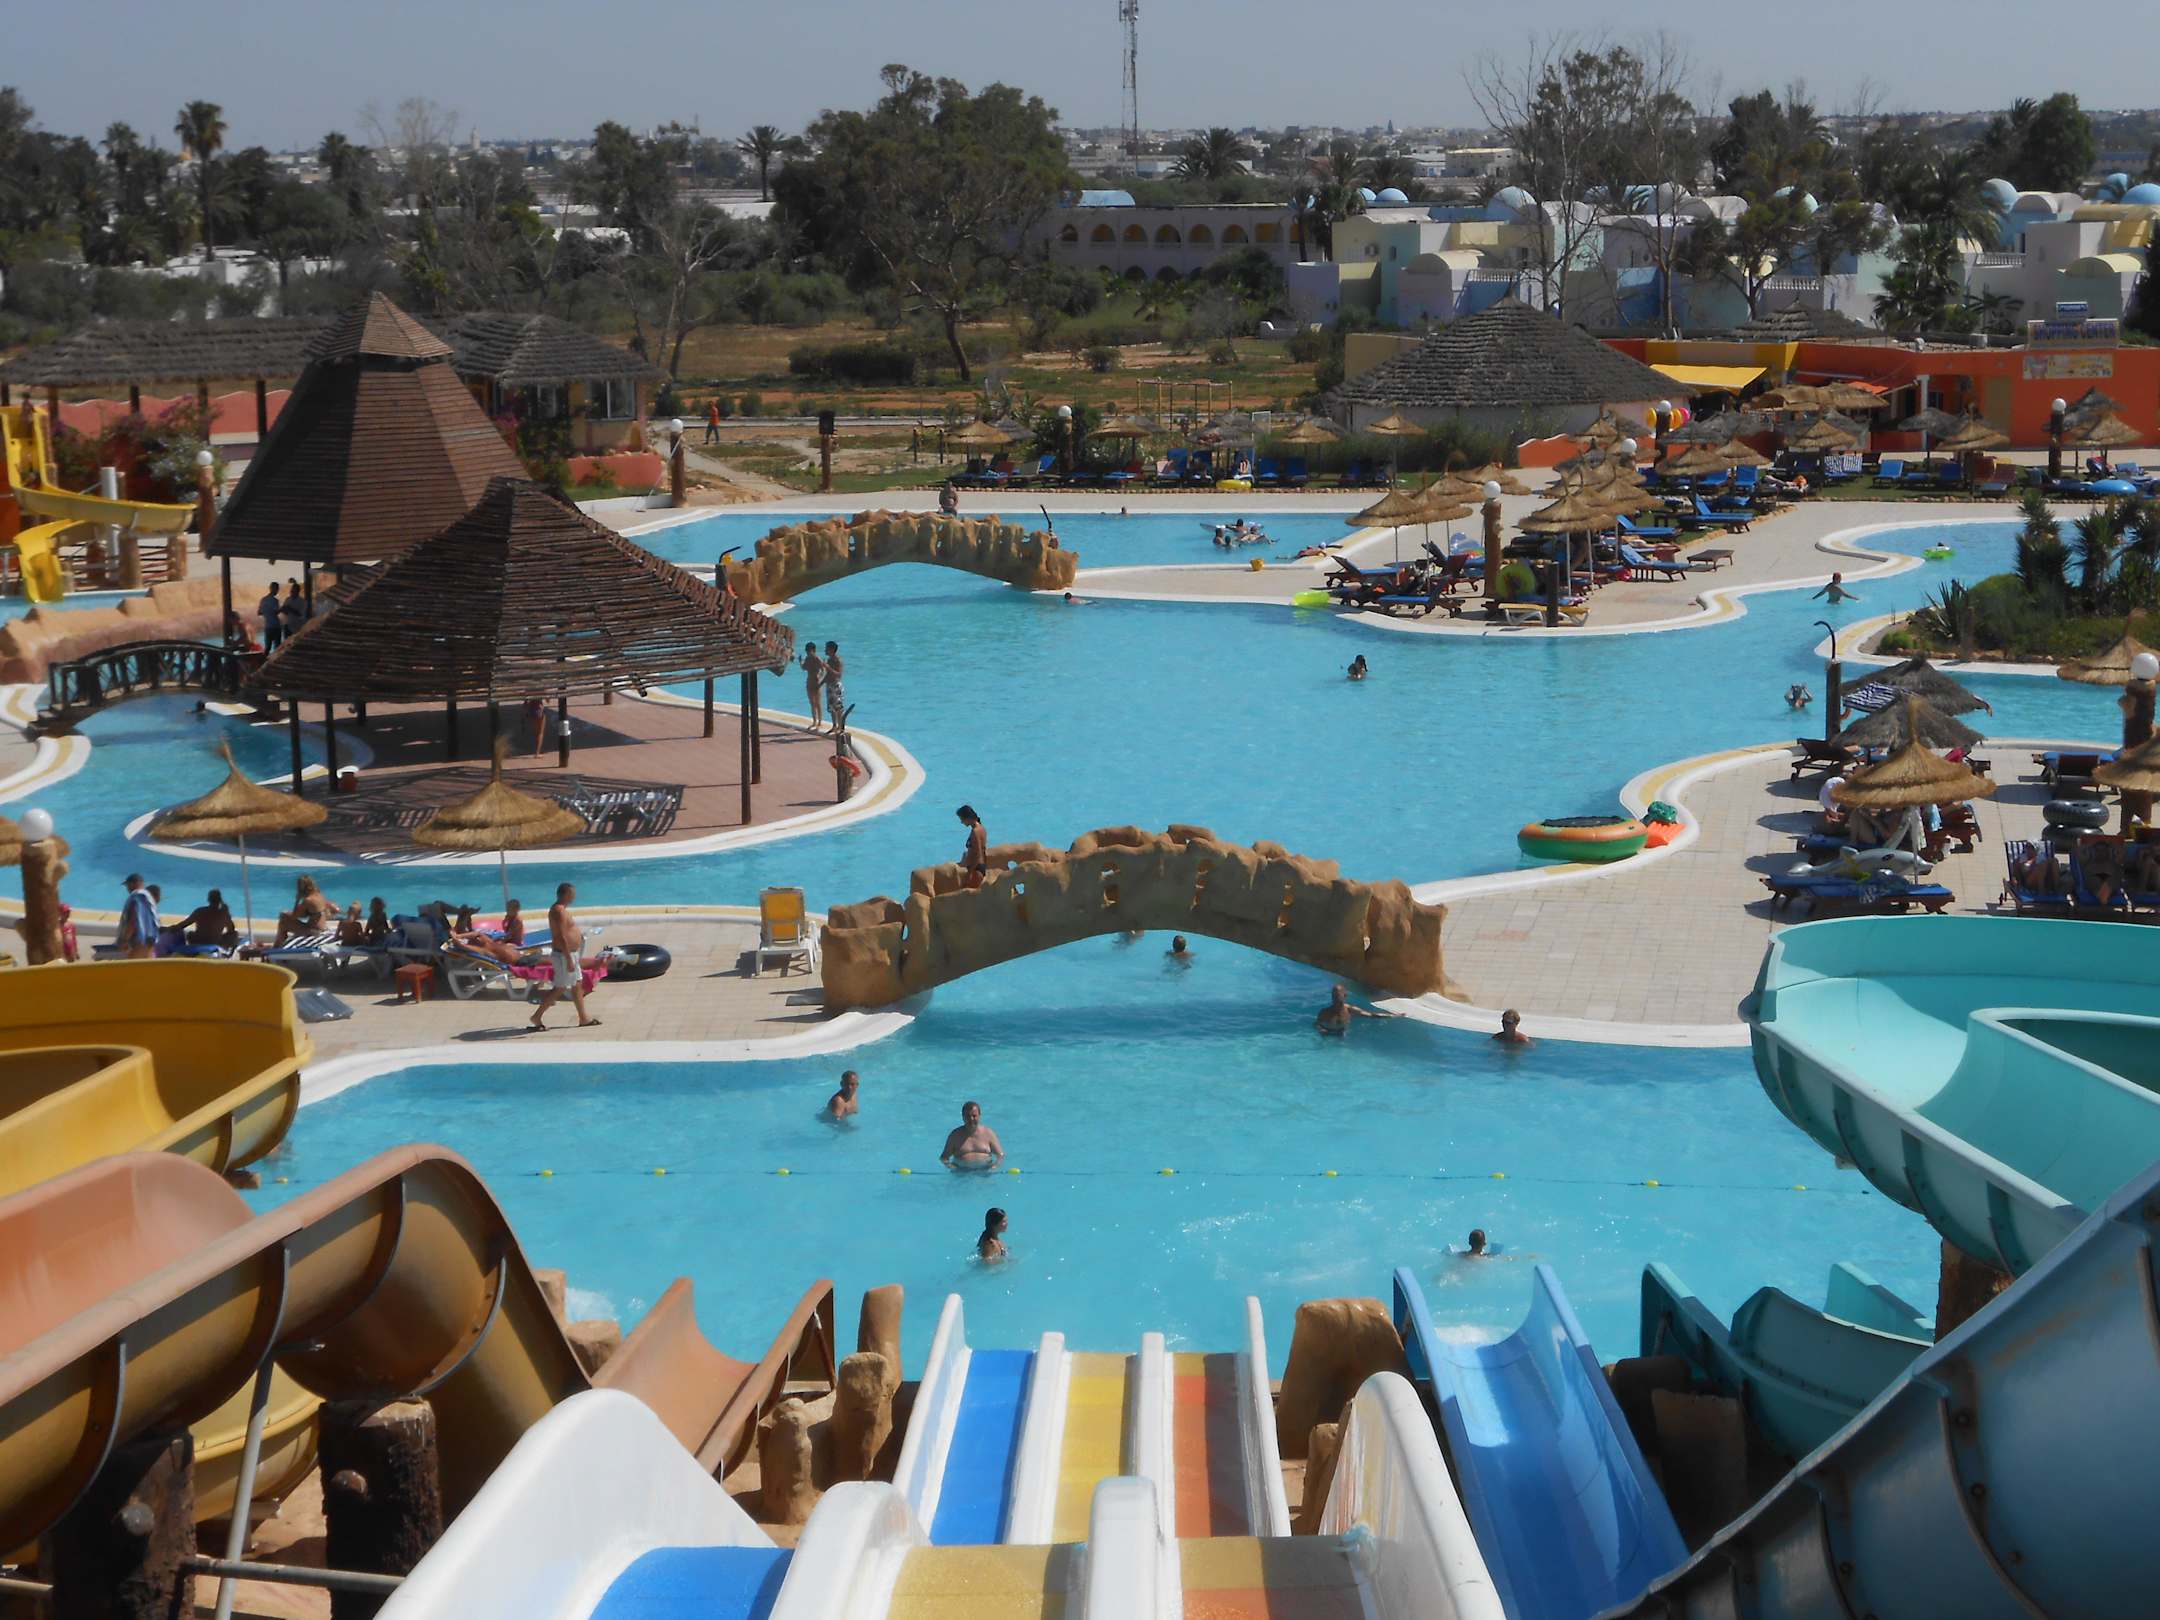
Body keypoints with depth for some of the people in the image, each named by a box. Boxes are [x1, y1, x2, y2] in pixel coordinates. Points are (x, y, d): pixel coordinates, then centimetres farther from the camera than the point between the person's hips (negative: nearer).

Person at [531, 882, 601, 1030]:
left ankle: (584, 1018, 21)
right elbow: (561, 937, -25)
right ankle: (537, 1016, 3)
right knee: (560, 988, -4)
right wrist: (569, 960, -25)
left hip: (569, 954, 11)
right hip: (564, 955, -11)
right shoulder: (559, 911, -21)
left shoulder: (559, 909, 11)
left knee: (577, 985, 15)